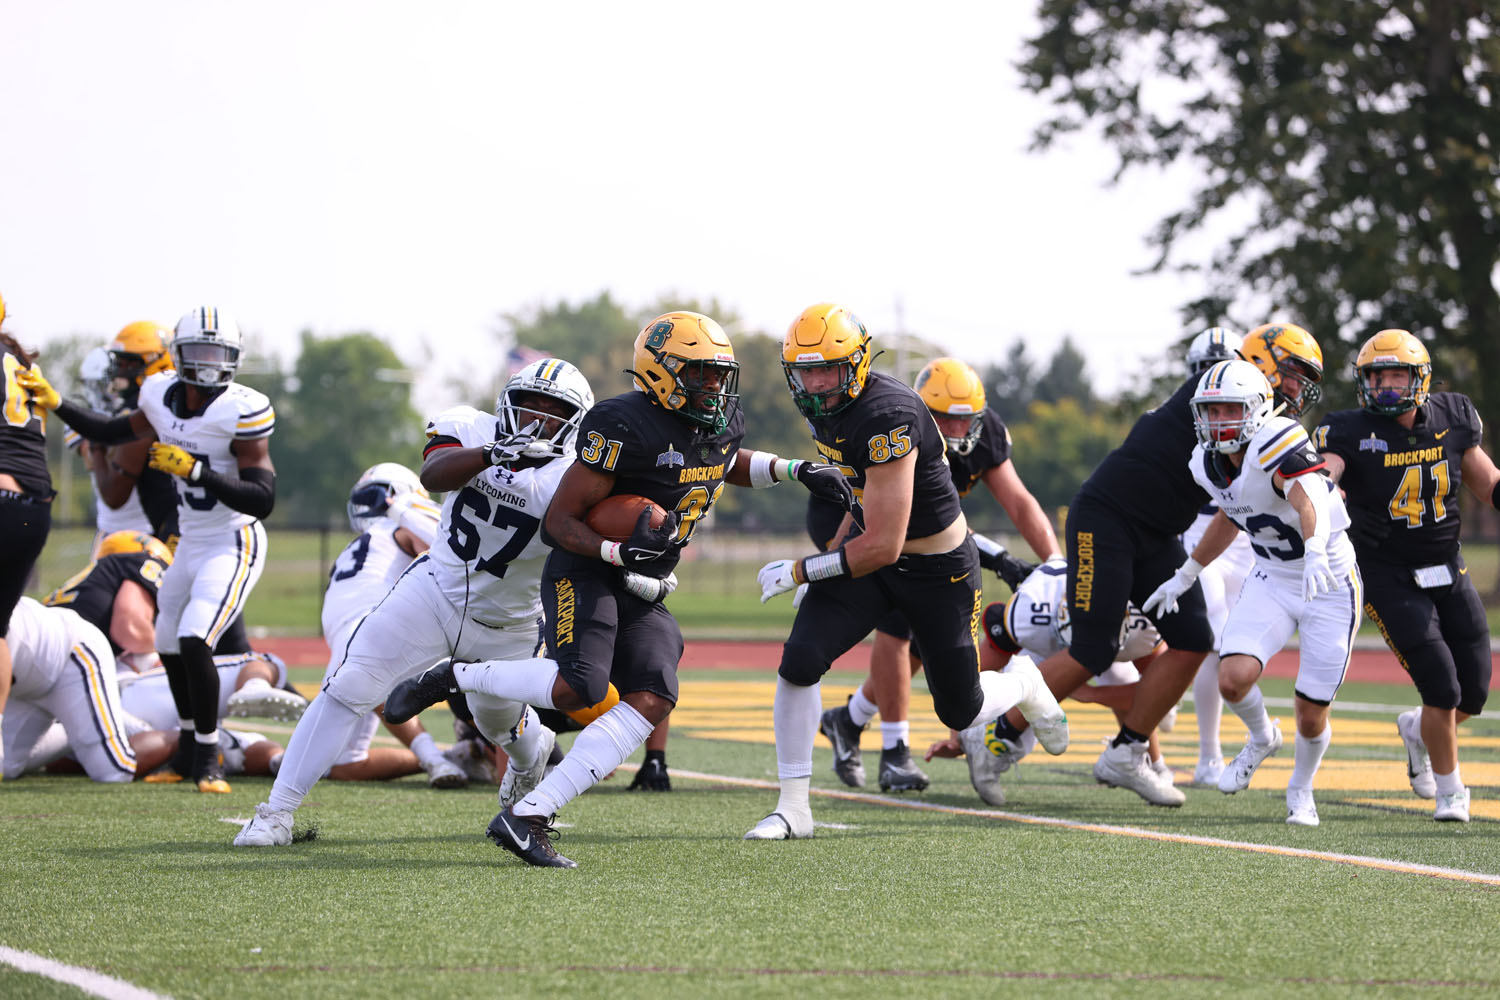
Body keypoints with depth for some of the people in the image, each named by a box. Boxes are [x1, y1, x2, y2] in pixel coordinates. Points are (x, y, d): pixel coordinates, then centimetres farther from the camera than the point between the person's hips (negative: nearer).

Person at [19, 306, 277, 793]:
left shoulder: (241, 411, -20)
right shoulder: (163, 396, 1)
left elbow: (262, 499, -23)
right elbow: (113, 432, 20)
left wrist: (194, 470, -29)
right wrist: (55, 403, 11)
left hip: (233, 546, -8)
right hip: (190, 545, 8)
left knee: (194, 642, -21)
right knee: (170, 647, 15)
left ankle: (207, 759, -6)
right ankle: (189, 752, 36)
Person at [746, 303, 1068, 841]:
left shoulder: (886, 417, -33)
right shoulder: (820, 407, -6)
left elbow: (884, 546, -31)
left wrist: (801, 571, -24)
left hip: (939, 572, -6)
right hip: (872, 547, 6)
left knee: (962, 712, 10)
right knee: (799, 661, -17)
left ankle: (1024, 684, 45)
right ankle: (793, 807, -8)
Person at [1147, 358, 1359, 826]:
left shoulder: (1275, 445, -27)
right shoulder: (1208, 463, -3)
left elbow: (1310, 502, -45)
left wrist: (1316, 552, -64)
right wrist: (1185, 576, 24)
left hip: (1330, 584, -5)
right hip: (1271, 581, 5)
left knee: (1310, 716, 0)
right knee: (1233, 679, -18)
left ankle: (1300, 789, 33)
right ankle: (1261, 738, 17)